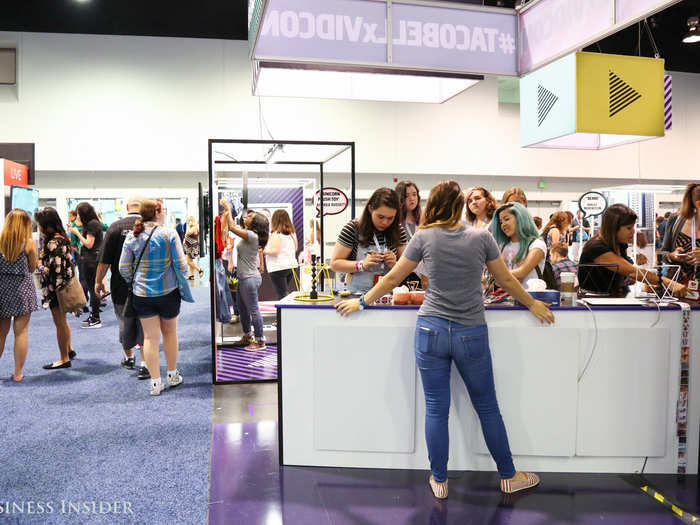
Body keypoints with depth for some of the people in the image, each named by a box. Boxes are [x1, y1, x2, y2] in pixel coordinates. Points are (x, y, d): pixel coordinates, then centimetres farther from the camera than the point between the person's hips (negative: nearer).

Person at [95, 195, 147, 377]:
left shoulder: (115, 227, -7)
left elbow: (105, 261, -6)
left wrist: (98, 281, 7)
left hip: (121, 286, 0)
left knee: (125, 323, 16)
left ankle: (129, 357, 35)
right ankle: (145, 364, 7)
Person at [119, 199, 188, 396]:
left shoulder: (132, 236, -1)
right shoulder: (169, 234, -10)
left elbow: (123, 268, 1)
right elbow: (181, 265, -10)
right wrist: (181, 281, 11)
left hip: (142, 294, 2)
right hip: (168, 291, -2)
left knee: (150, 337, 7)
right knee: (170, 332, 16)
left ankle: (155, 383, 10)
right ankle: (173, 375, 28)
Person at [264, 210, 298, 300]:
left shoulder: (276, 234, -13)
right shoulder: (292, 233, 8)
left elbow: (274, 251, -19)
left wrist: (263, 250, -5)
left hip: (278, 268, -7)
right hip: (291, 266, 7)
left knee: (282, 295, -5)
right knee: (286, 293, 16)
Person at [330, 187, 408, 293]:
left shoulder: (398, 231, 6)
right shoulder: (353, 229, -2)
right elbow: (335, 264, -1)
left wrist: (395, 264, -9)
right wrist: (361, 265, -17)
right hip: (358, 294, -1)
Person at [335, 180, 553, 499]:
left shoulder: (423, 238, -3)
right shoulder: (481, 238, -1)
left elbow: (393, 278, 3)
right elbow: (506, 280, 8)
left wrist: (362, 302, 16)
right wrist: (532, 305, 25)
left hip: (431, 331, 0)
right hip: (472, 335, 1)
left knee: (436, 410, 10)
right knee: (487, 408, 15)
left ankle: (439, 481, 23)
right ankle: (508, 476, 31)